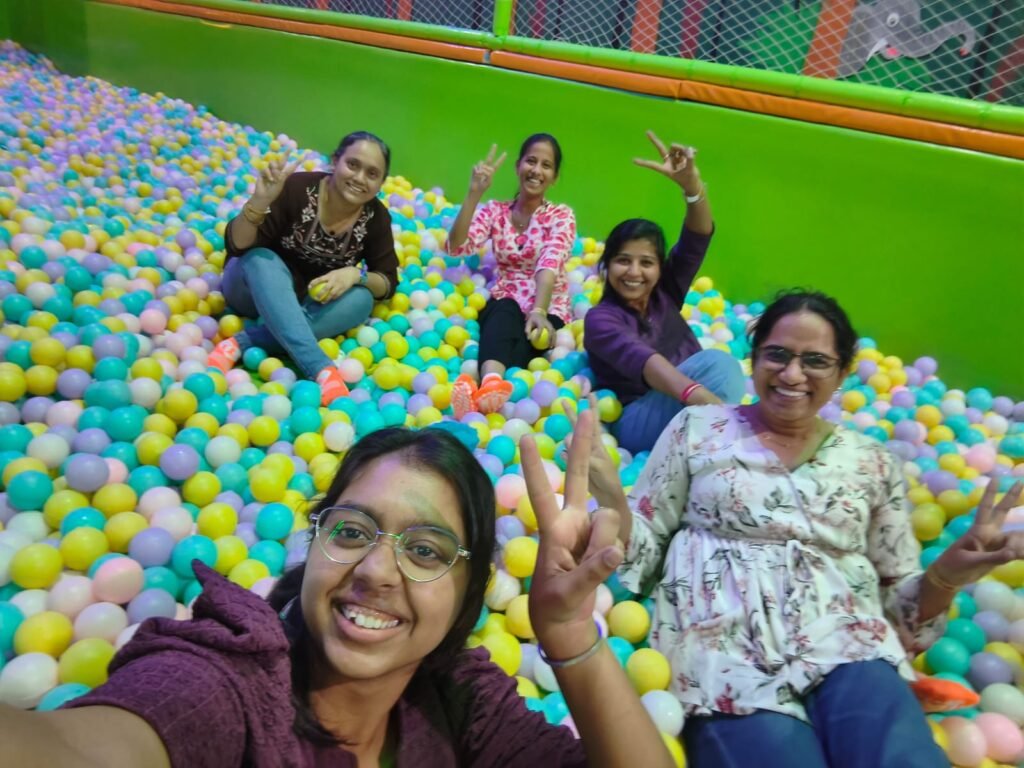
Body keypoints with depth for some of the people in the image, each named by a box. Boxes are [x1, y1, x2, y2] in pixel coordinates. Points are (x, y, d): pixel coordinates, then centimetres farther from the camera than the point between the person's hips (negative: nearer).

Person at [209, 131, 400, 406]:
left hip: (313, 304, 3)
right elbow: (238, 245, -23)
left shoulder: (376, 217, -9)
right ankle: (320, 367, -45)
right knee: (261, 259, -33)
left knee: (362, 299, -26)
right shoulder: (297, 188, -20)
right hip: (258, 290, -2)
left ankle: (242, 342, -32)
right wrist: (259, 201, -41)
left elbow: (387, 282, -7)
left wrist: (356, 275, -28)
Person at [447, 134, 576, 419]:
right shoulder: (495, 211, 10)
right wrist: (474, 194, -14)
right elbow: (457, 246, -7)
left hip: (547, 310, -1)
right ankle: (491, 383, -65)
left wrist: (538, 311, -35)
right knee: (504, 315, -37)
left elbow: (549, 265, -17)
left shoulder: (561, 216, 3)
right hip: (504, 305, 1)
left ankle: (485, 387, -64)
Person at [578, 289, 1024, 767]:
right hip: (726, 650, -2)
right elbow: (643, 548, 7)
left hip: (847, 647, 3)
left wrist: (948, 574, -6)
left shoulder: (873, 463, 14)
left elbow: (902, 601, 15)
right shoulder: (696, 428, 8)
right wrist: (610, 497, -14)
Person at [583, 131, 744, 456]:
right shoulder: (599, 319, -7)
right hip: (635, 421, -5)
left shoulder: (665, 292, 9)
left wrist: (691, 184, -27)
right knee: (717, 363, -28)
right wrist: (702, 399, -46)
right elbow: (641, 360, -28)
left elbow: (698, 239, -6)